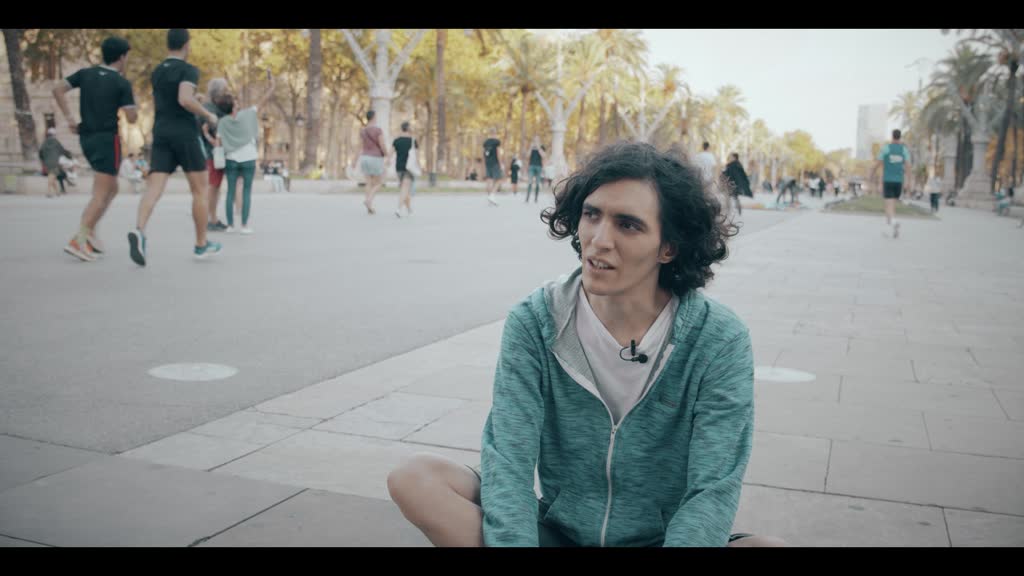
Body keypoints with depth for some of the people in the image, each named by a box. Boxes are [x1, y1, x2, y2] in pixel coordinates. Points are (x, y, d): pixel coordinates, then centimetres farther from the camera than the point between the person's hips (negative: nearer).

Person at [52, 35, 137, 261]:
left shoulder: (85, 73, 9)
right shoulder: (122, 83, -7)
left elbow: (58, 90, 0)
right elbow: (132, 118, -10)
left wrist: (69, 118, 4)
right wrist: (132, 104, 11)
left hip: (86, 137, 7)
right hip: (107, 139, -7)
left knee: (111, 189, 19)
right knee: (101, 195, -6)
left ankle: (90, 232, 9)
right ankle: (78, 240, -18)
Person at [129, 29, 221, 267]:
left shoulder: (156, 73, 18)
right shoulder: (189, 70, -6)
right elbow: (185, 100, -22)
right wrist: (209, 115, -7)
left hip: (161, 136, 5)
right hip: (186, 135, -5)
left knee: (154, 189, -8)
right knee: (200, 190, 8)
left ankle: (138, 232, -35)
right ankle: (201, 244, 13)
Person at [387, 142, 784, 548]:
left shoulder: (719, 342, -12)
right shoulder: (532, 324, -9)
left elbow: (712, 491, -17)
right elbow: (507, 461, -16)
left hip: (662, 538, -1)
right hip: (557, 532, 1)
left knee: (769, 545, -31)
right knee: (415, 479, -20)